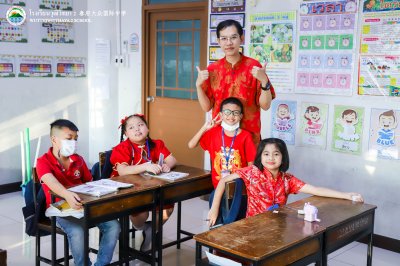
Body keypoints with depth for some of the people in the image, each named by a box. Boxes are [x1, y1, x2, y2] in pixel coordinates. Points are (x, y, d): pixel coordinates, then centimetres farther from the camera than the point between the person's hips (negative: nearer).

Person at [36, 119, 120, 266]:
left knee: (113, 225, -16)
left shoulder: (78, 160, 11)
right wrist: (67, 195, -49)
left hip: (84, 205, 5)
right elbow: (51, 182, -29)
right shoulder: (43, 162, -7)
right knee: (77, 232, -34)